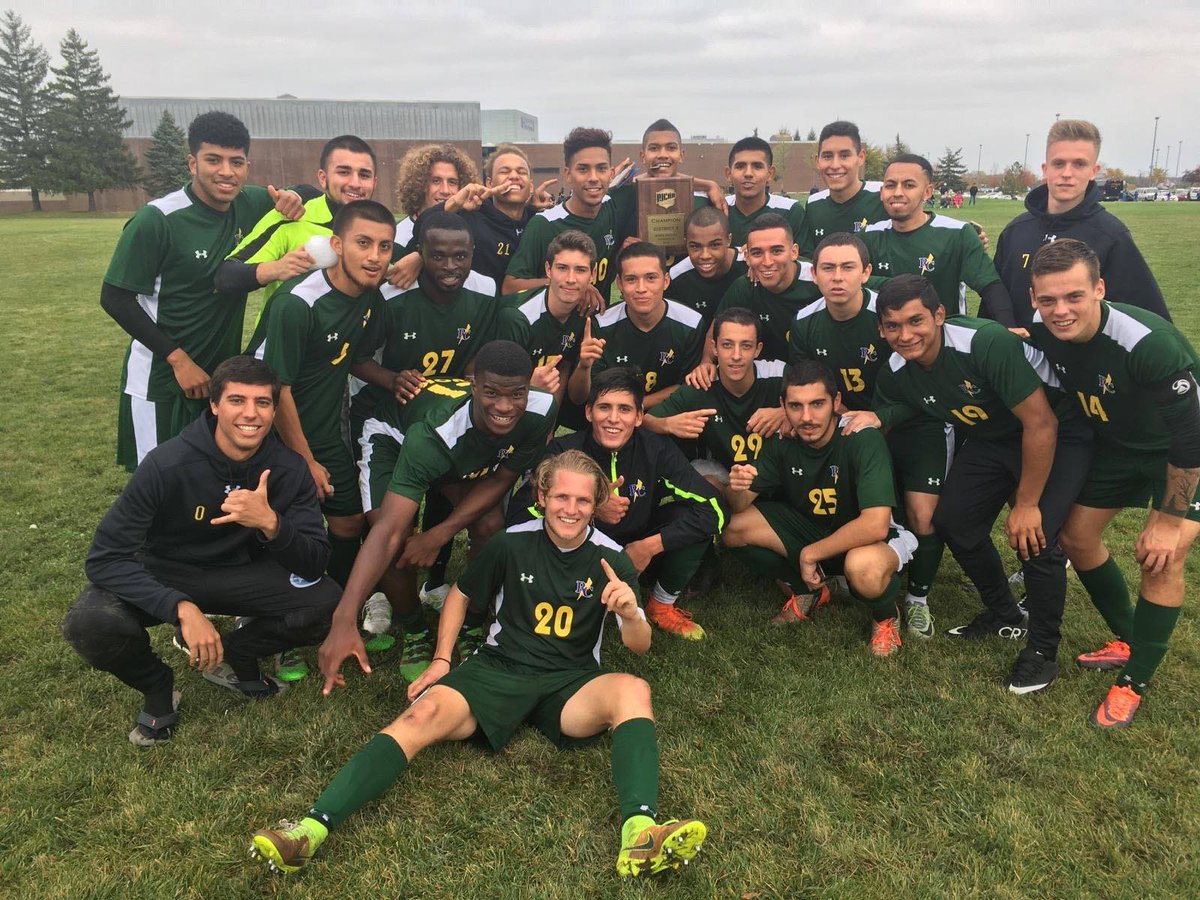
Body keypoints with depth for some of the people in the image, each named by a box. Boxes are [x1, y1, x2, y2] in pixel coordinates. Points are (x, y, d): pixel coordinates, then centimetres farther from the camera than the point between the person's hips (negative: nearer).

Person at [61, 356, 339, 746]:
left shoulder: (289, 469, -17)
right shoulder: (168, 464, -25)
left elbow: (313, 566, -19)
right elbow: (104, 557, -25)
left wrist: (271, 522, -40)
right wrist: (182, 608, -39)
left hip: (238, 574, 2)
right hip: (163, 576, -2)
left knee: (326, 603, -22)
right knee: (89, 624, -31)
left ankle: (234, 656, 7)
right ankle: (157, 687, 2)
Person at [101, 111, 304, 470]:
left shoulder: (251, 204, -2)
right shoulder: (157, 220, -17)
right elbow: (115, 298, -12)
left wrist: (292, 199, -11)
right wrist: (178, 359, -15)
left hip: (225, 372, 5)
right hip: (162, 379, -5)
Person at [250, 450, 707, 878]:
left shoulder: (611, 560, 0)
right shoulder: (512, 543, 0)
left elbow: (640, 647, -1)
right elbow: (461, 594, 15)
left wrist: (631, 614, -24)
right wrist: (441, 660, 4)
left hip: (570, 684, 0)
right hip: (498, 670, 0)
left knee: (632, 689, -32)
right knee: (425, 712, -29)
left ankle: (640, 833, -49)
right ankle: (314, 826, -38)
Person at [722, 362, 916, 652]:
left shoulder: (863, 440, -28)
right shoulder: (783, 441, -12)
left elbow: (875, 525, -36)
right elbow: (740, 508, -9)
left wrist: (811, 553, -27)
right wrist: (737, 488, -33)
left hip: (867, 539, -5)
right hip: (810, 527, 5)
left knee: (863, 568, -41)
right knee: (734, 529, -15)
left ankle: (885, 615, -2)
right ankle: (808, 591, 9)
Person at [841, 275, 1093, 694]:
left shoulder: (986, 342, -33)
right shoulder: (895, 375, -12)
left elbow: (1041, 424, -29)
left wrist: (1026, 504, -23)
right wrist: (870, 420, -20)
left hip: (1059, 434, -7)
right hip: (991, 438, 7)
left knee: (1034, 537, -20)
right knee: (953, 521, -1)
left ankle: (1043, 650, 3)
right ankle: (1005, 615, 25)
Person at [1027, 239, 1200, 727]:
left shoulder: (1148, 341, -36)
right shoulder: (1040, 334, -20)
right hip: (1116, 443, 6)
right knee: (1076, 536, 7)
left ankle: (1134, 682, 1)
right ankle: (1127, 641, 29)